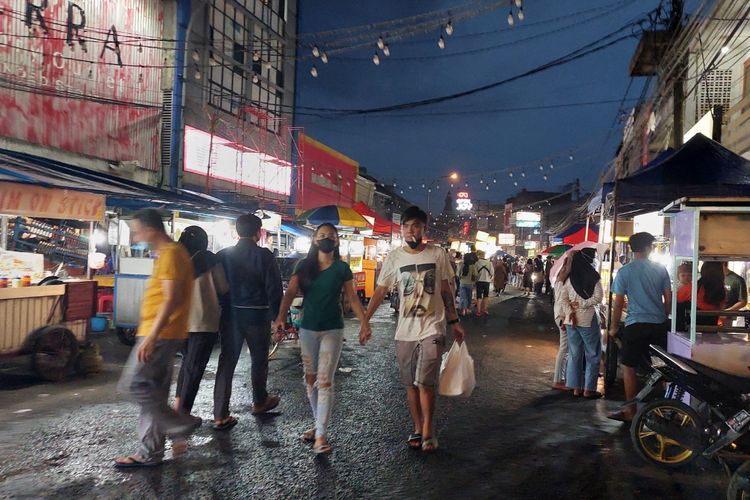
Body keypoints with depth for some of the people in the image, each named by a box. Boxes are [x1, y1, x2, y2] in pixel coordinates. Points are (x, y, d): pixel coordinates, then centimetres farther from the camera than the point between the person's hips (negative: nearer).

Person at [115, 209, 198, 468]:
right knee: (153, 392, 11)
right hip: (160, 334, 10)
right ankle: (150, 453, 18)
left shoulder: (171, 254, -14)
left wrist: (151, 336, -25)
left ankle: (181, 426, 1)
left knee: (135, 384, -8)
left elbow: (171, 299, -22)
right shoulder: (168, 253, 17)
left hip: (160, 334, -10)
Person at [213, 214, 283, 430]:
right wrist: (277, 316, -4)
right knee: (259, 359, 16)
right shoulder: (264, 255, -9)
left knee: (226, 362, 5)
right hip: (258, 315, -2)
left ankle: (220, 416, 3)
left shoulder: (223, 255, 1)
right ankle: (259, 402, 35)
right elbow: (274, 289, -11)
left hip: (231, 314, 3)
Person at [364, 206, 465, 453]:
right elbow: (380, 291, 2)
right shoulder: (394, 258, 0)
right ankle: (417, 429, 27)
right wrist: (364, 321, -4)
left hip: (432, 329, -2)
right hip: (405, 331, 2)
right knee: (411, 384, 11)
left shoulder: (438, 255, -1)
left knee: (425, 383, -7)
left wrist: (455, 322, 8)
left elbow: (446, 291, 7)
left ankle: (428, 432, 11)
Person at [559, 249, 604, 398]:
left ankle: (576, 388, 16)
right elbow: (598, 297, -16)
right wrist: (581, 305, -9)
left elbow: (563, 298, -1)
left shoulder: (570, 277, 5)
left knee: (574, 355, 12)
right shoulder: (593, 276, -8)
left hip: (571, 320, 5)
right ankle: (588, 389, 7)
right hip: (588, 320, -5)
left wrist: (570, 312, -9)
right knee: (592, 355, 7)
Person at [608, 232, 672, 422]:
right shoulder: (660, 269, 3)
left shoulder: (624, 272, -5)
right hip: (659, 325, 4)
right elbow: (668, 298, 6)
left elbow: (618, 303, -4)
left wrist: (614, 327, 6)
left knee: (629, 367, 5)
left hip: (636, 325, -4)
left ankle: (631, 411, 9)